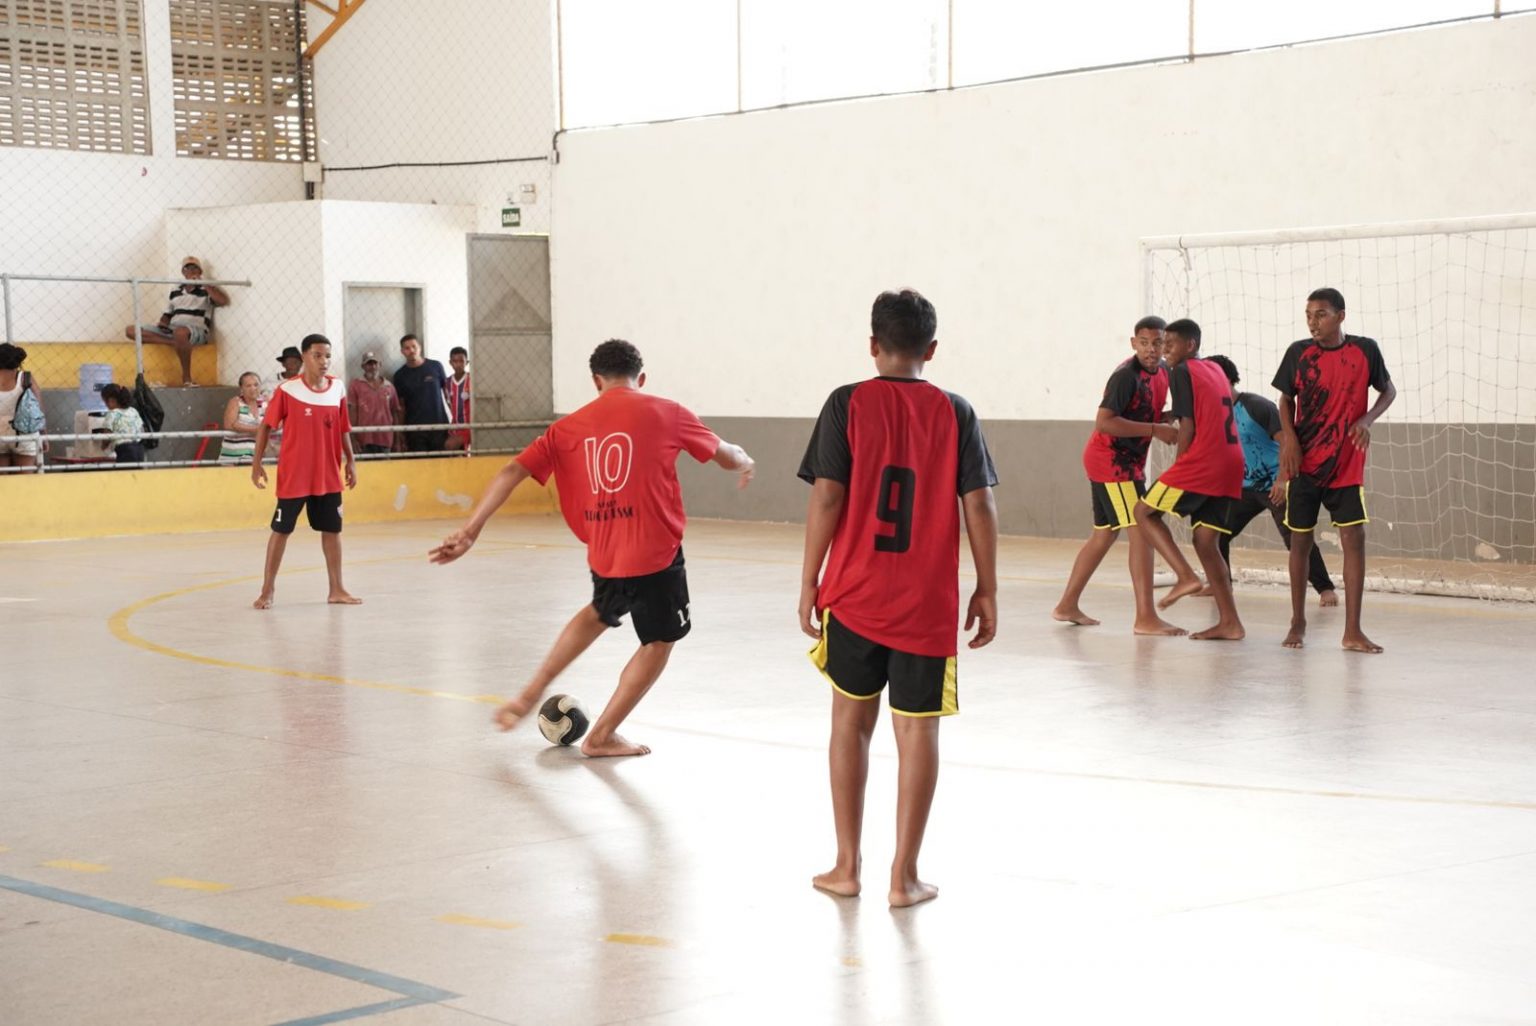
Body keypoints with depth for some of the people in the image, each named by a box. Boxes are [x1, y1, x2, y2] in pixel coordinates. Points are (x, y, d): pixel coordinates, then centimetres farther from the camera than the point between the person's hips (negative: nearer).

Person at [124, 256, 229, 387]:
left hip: (197, 331, -6)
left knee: (180, 332, -45)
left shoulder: (206, 290, 4)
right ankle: (176, 342, -25)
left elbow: (224, 301, -14)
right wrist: (163, 324, 2)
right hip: (171, 330, 6)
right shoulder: (175, 291, 21)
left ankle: (187, 378, -31)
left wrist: (203, 283, -12)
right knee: (130, 330, -11)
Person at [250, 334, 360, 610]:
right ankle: (267, 590, 13)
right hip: (293, 476, -4)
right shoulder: (288, 390, -11)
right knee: (281, 530, 4)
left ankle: (336, 590, 18)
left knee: (332, 529, 8)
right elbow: (266, 426, -5)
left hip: (328, 476, 4)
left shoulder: (337, 389, 1)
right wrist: (256, 462, -8)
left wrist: (350, 461, 10)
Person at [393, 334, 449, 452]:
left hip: (439, 425, 0)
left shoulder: (436, 367, 2)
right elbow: (401, 406, 8)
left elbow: (447, 391, 9)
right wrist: (401, 432, 3)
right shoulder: (400, 375, 5)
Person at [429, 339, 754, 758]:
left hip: (603, 556, 5)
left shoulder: (569, 427, 7)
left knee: (600, 613, 33)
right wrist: (743, 461, 35)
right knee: (661, 640, 15)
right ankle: (601, 735, 20)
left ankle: (530, 695, 31)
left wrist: (471, 529, 1)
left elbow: (512, 472, 0)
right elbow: (726, 456, 12)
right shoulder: (664, 413, 0)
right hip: (655, 552, -5)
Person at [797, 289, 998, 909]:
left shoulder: (847, 405, -3)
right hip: (928, 602, 0)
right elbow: (979, 506, -2)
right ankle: (904, 876, 7)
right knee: (918, 731, 5)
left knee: (851, 721, 14)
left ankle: (847, 867, 17)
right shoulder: (955, 413, 0)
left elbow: (826, 497, -8)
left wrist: (808, 582, 0)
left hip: (853, 594, 0)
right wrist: (987, 589, 6)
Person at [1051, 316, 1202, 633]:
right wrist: (1155, 430, -27)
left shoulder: (1162, 371, 8)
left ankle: (1067, 605, 23)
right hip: (1111, 461, -10)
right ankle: (1145, 618, -10)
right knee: (1142, 530, -11)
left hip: (1127, 462, 10)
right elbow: (1104, 422, -27)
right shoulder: (1126, 376, -19)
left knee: (1105, 533, 15)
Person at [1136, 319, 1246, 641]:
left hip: (1200, 461, -8)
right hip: (1231, 465, 8)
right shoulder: (1215, 370, 20)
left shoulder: (1181, 372, -4)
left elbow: (1188, 425, -9)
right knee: (1205, 541, 9)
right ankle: (1229, 622, 4)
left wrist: (1178, 465, 1)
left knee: (1146, 511, 7)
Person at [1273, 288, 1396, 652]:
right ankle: (1298, 623, 19)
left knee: (1354, 538, -6)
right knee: (1300, 540, 5)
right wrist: (1289, 437, -6)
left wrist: (1367, 420, -8)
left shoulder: (1365, 350, -2)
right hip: (1303, 462, 1)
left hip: (1346, 465, 0)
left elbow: (1388, 391, 10)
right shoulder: (1298, 352, -1)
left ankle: (1353, 631, -3)